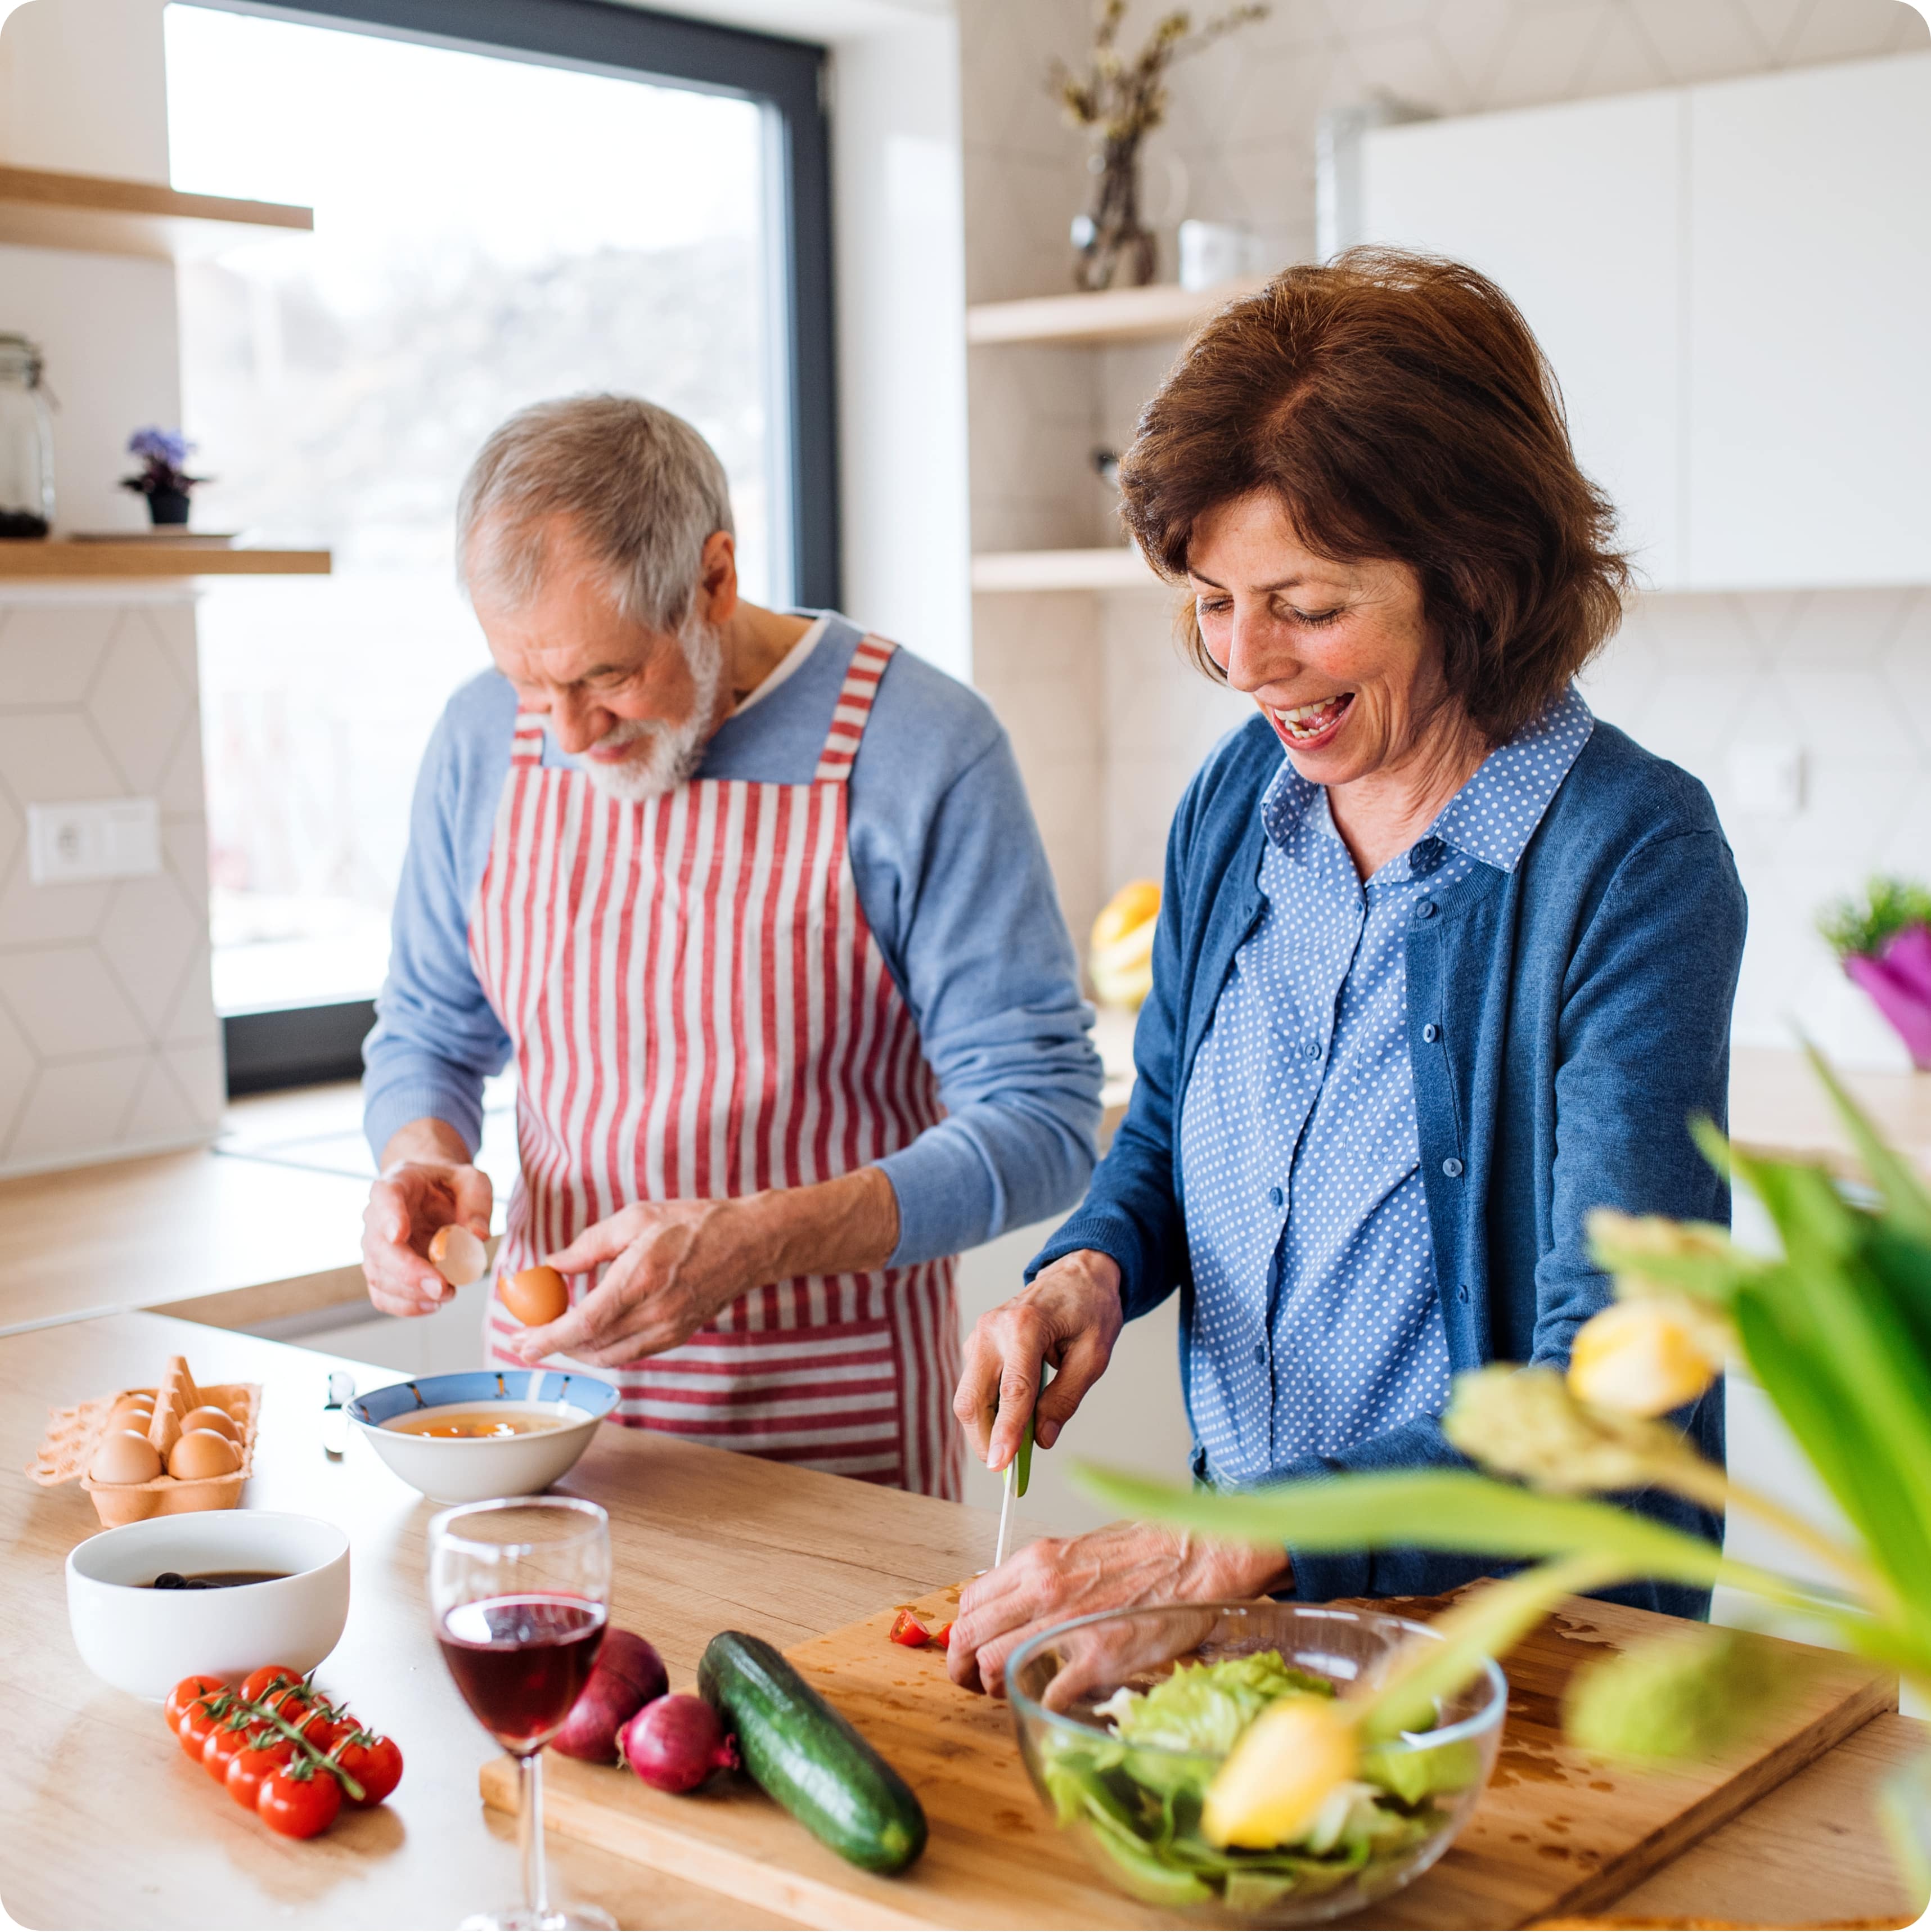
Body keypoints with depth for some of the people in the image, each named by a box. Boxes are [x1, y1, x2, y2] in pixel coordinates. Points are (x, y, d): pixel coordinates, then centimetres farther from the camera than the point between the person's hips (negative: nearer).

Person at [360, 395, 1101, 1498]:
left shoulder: (921, 751, -13)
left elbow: (1042, 1122, -13)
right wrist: (423, 1157, -8)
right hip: (549, 1362, 4)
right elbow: (428, 1031, 15)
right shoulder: (484, 740, 1)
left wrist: (749, 1242, -25)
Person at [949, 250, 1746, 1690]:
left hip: (1543, 1635, -4)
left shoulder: (1633, 861, -15)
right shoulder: (1238, 801, 3)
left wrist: (1218, 1552, -27)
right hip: (1244, 1600, 5)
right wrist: (1089, 1268, -3)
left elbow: (1602, 1393, -21)